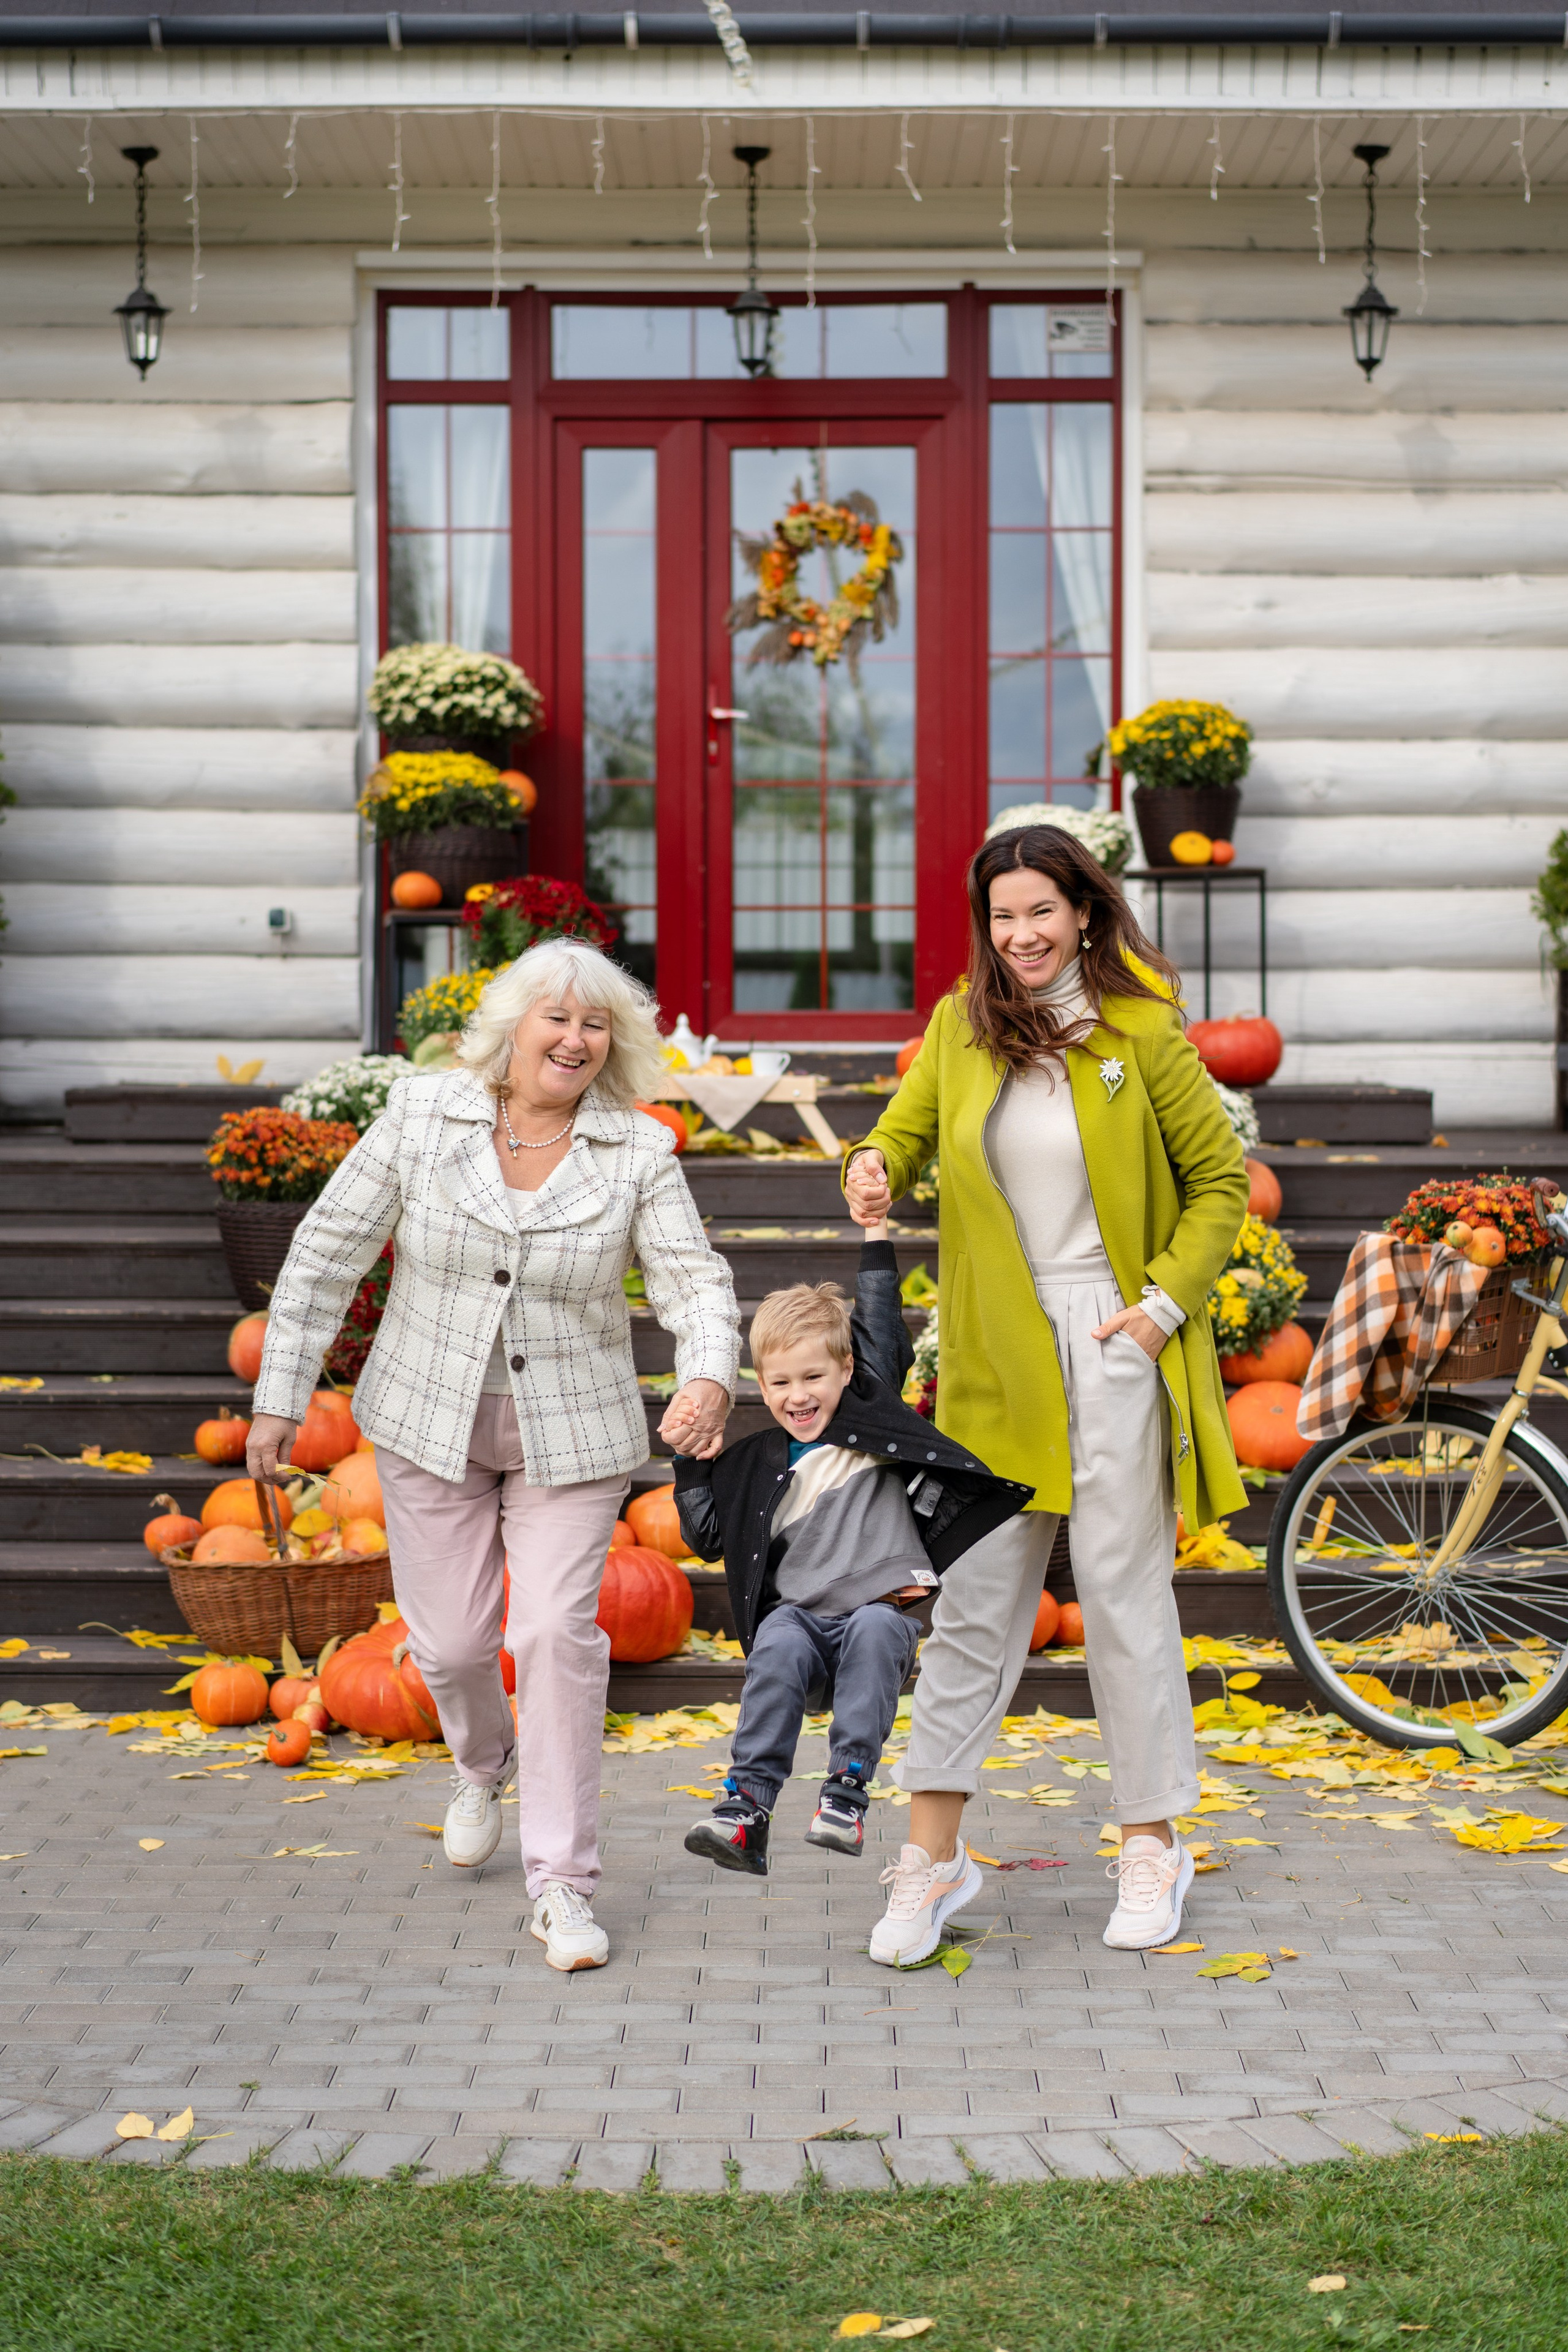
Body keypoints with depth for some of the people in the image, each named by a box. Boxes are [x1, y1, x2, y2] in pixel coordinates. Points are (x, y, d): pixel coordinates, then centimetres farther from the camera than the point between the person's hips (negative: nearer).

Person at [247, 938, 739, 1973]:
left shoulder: (640, 1152, -7)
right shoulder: (422, 1115, -7)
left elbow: (695, 1278, -12)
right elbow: (329, 1254, -1)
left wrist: (710, 1378, -33)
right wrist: (282, 1395, -2)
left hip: (571, 1435, -1)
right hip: (430, 1422, 1)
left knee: (558, 1631, -12)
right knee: (450, 1639, 6)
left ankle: (564, 1886, -1)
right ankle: (483, 1764, 44)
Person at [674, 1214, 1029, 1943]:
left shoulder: (873, 1417, 13)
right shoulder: (757, 1463, 13)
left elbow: (883, 1332, 13)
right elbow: (709, 1536, 16)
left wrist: (875, 1235, 11)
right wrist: (690, 1463, 8)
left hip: (882, 1606, -1)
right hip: (800, 1614, 1)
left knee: (874, 1631, -35)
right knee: (777, 1650, -32)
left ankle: (848, 1792, -35)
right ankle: (746, 1806, -35)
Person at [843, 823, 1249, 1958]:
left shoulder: (1141, 1032, -3)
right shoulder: (960, 1026, 6)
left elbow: (1220, 1180, 2)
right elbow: (908, 1126, 11)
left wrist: (1167, 1300, -8)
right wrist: (875, 1169, -13)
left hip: (1113, 1344, -3)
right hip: (999, 1348, 3)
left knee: (1124, 1589, 2)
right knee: (974, 1597, 4)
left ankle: (1154, 1845, 15)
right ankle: (933, 1851, 10)